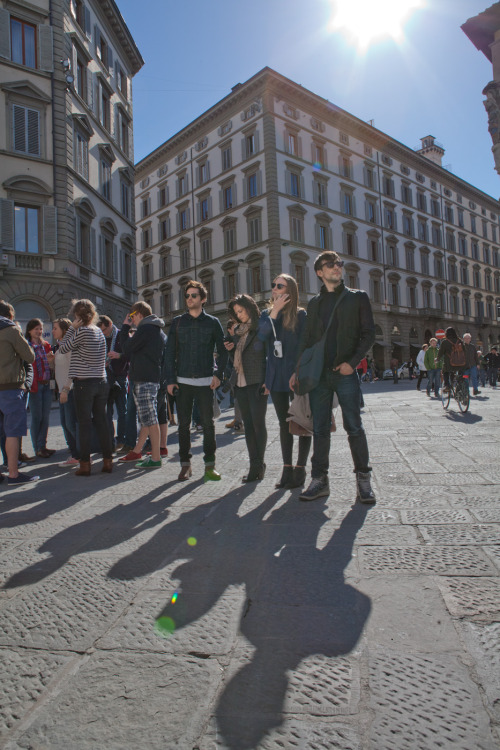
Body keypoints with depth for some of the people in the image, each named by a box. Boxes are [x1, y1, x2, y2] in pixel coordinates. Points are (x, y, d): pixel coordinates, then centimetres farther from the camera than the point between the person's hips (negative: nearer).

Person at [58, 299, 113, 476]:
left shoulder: (82, 331, -11)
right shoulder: (99, 332, 10)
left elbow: (63, 349, -1)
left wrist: (72, 328, 2)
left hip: (84, 383, -6)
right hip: (101, 382, 6)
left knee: (84, 424, 0)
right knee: (101, 421, 10)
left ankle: (85, 464, 5)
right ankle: (107, 461, 13)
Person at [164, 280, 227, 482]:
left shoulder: (213, 322, 5)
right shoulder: (178, 322, 8)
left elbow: (223, 351, 6)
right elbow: (170, 352, 7)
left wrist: (218, 374, -8)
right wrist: (170, 379, -1)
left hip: (205, 381, -1)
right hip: (183, 381, 1)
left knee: (208, 423, 2)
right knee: (183, 423, 5)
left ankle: (210, 464, 12)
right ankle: (185, 464, 16)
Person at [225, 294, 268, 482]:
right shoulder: (238, 331, 17)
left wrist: (268, 381, -16)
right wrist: (231, 350, 2)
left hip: (257, 382, -7)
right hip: (241, 382, 7)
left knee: (258, 423, -3)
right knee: (248, 424, 7)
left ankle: (258, 465, 9)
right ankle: (255, 466, 12)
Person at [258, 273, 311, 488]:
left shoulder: (300, 314, -4)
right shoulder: (267, 314, 9)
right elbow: (262, 336, -9)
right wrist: (275, 311, -14)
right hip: (276, 377, 5)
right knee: (284, 423, 10)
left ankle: (300, 469, 12)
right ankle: (287, 468, 19)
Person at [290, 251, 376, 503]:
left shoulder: (357, 297, 8)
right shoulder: (314, 303, 16)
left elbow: (369, 333, 2)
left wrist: (352, 362, -10)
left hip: (345, 372, -3)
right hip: (318, 374, 3)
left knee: (354, 427, -2)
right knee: (319, 429, 5)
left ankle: (363, 480, 10)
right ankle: (319, 480, 14)